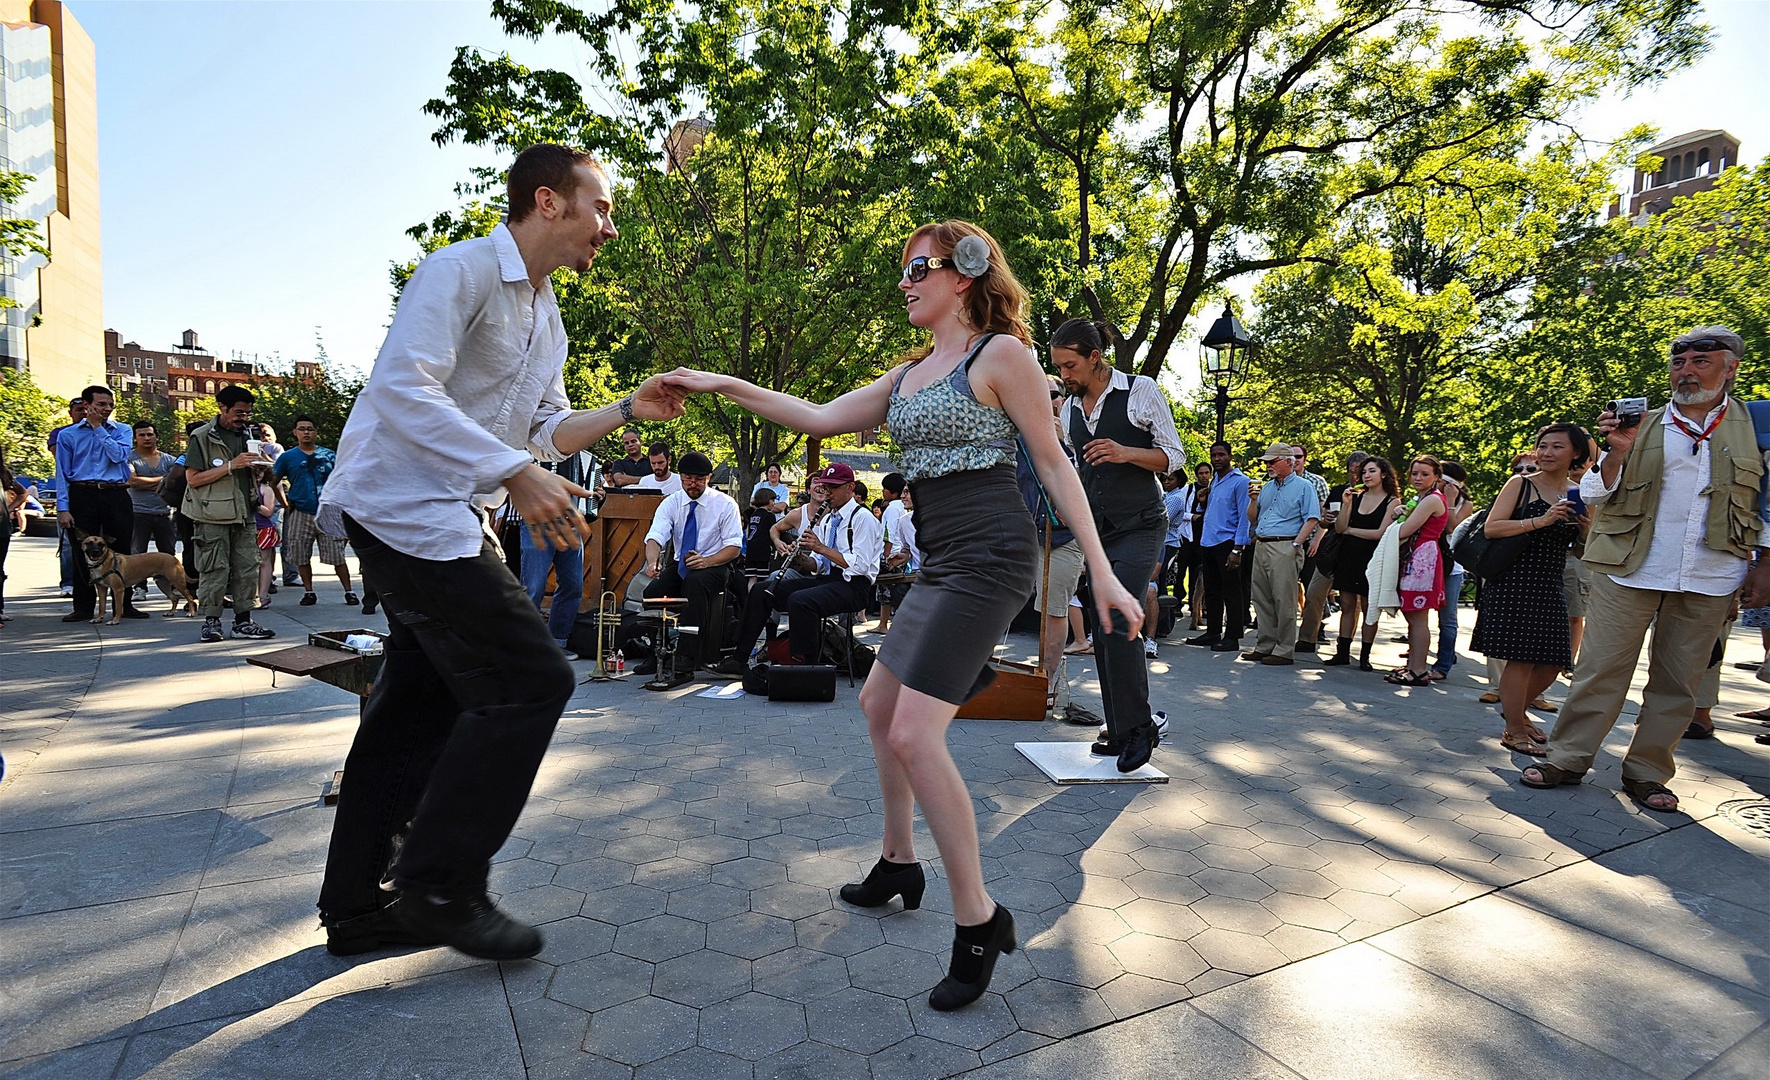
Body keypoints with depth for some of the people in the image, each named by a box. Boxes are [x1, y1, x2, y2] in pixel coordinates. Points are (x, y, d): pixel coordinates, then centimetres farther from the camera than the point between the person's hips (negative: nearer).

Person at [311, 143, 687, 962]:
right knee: (531, 681, -11)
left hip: (448, 520, 10)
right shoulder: (461, 270, -12)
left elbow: (548, 430, 20)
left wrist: (628, 410, 5)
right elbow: (402, 390, -24)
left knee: (423, 705, 13)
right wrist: (517, 475, -30)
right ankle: (441, 885, 3)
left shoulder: (546, 316, 18)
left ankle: (358, 904, 26)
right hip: (406, 508, -10)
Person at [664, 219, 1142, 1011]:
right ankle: (899, 864, 35)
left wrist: (1102, 572, -10)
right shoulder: (910, 375, 17)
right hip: (942, 560, 9)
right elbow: (821, 419, 14)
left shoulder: (1002, 353, -6)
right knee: (878, 704, 17)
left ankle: (977, 919, -1)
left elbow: (1053, 465, -7)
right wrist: (729, 387, 6)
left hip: (988, 557, -9)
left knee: (913, 733, -16)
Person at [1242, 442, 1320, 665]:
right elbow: (1252, 519, 21)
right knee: (1262, 600, 8)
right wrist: (1253, 499, 4)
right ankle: (1264, 646, 15)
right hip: (1261, 546, 7)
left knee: (1284, 600, -6)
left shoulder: (1304, 486, 1)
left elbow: (1312, 519, -8)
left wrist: (1295, 545, -16)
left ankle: (1284, 651, -2)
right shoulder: (1267, 487, 20)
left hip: (1284, 548, -7)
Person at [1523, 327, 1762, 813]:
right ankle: (1567, 758, 7)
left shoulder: (1754, 426, 8)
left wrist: (1763, 567, 4)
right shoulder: (1641, 425, 7)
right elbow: (1597, 497, 4)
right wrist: (1618, 452, -12)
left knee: (1677, 681, 7)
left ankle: (1647, 772, 17)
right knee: (1602, 669, 0)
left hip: (1708, 579, 1)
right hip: (1629, 570, -1)